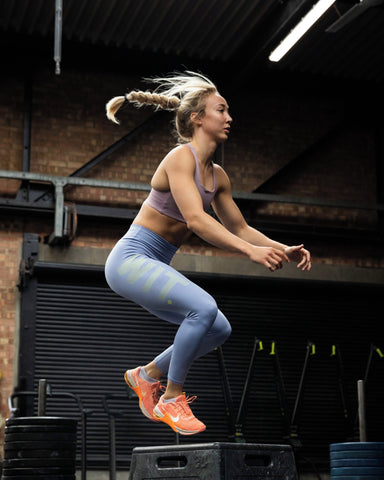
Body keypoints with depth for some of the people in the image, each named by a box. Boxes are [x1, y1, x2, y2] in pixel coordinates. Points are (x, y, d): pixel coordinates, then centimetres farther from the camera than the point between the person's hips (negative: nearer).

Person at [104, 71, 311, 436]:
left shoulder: (217, 176, 9)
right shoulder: (180, 158, -16)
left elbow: (239, 228, 15)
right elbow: (196, 219, -29)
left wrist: (282, 249, 1)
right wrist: (251, 251, -36)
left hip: (154, 266, 9)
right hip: (131, 259, -9)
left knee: (219, 329, 4)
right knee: (204, 308, -27)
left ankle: (148, 374, 19)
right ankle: (171, 398, -11)